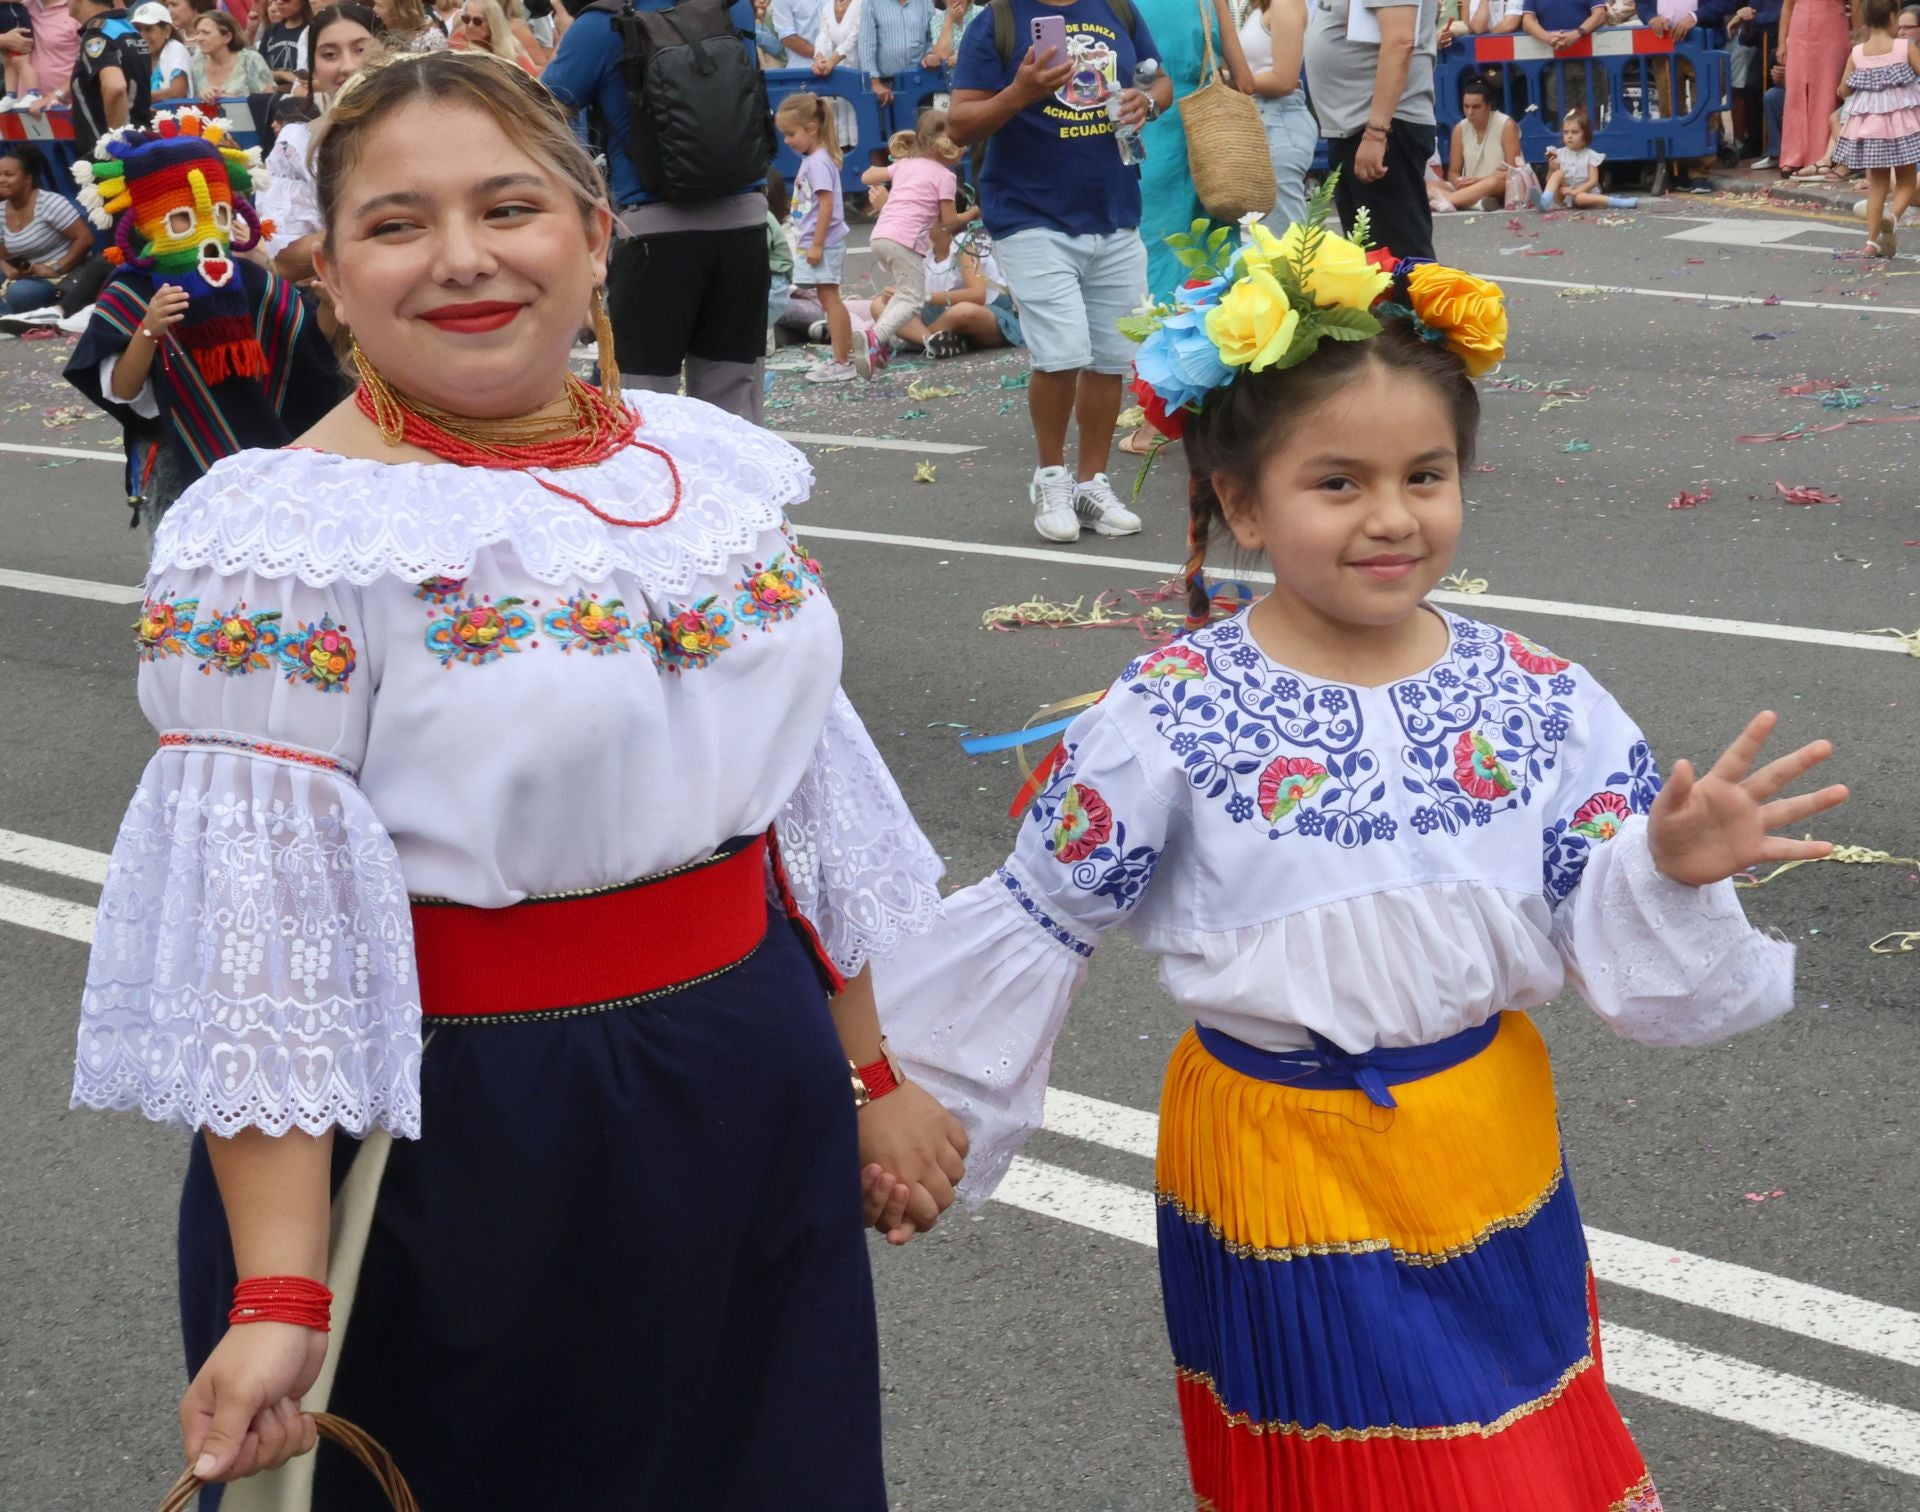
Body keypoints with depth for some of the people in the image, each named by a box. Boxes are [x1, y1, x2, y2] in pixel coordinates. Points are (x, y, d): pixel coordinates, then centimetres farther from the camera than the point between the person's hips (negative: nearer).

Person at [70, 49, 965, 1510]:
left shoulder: (712, 462, 3)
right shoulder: (283, 543, -14)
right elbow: (255, 937, -18)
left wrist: (872, 1072, 15)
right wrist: (280, 1296, -23)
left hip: (758, 1116, 6)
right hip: (454, 1154, -5)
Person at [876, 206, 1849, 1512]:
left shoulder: (1540, 703, -7)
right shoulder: (1172, 715, -15)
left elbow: (1619, 954, -4)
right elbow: (1033, 932, -6)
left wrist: (1673, 872, -24)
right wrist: (905, 1106, 0)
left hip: (1493, 1156, 3)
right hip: (1284, 1186, -3)